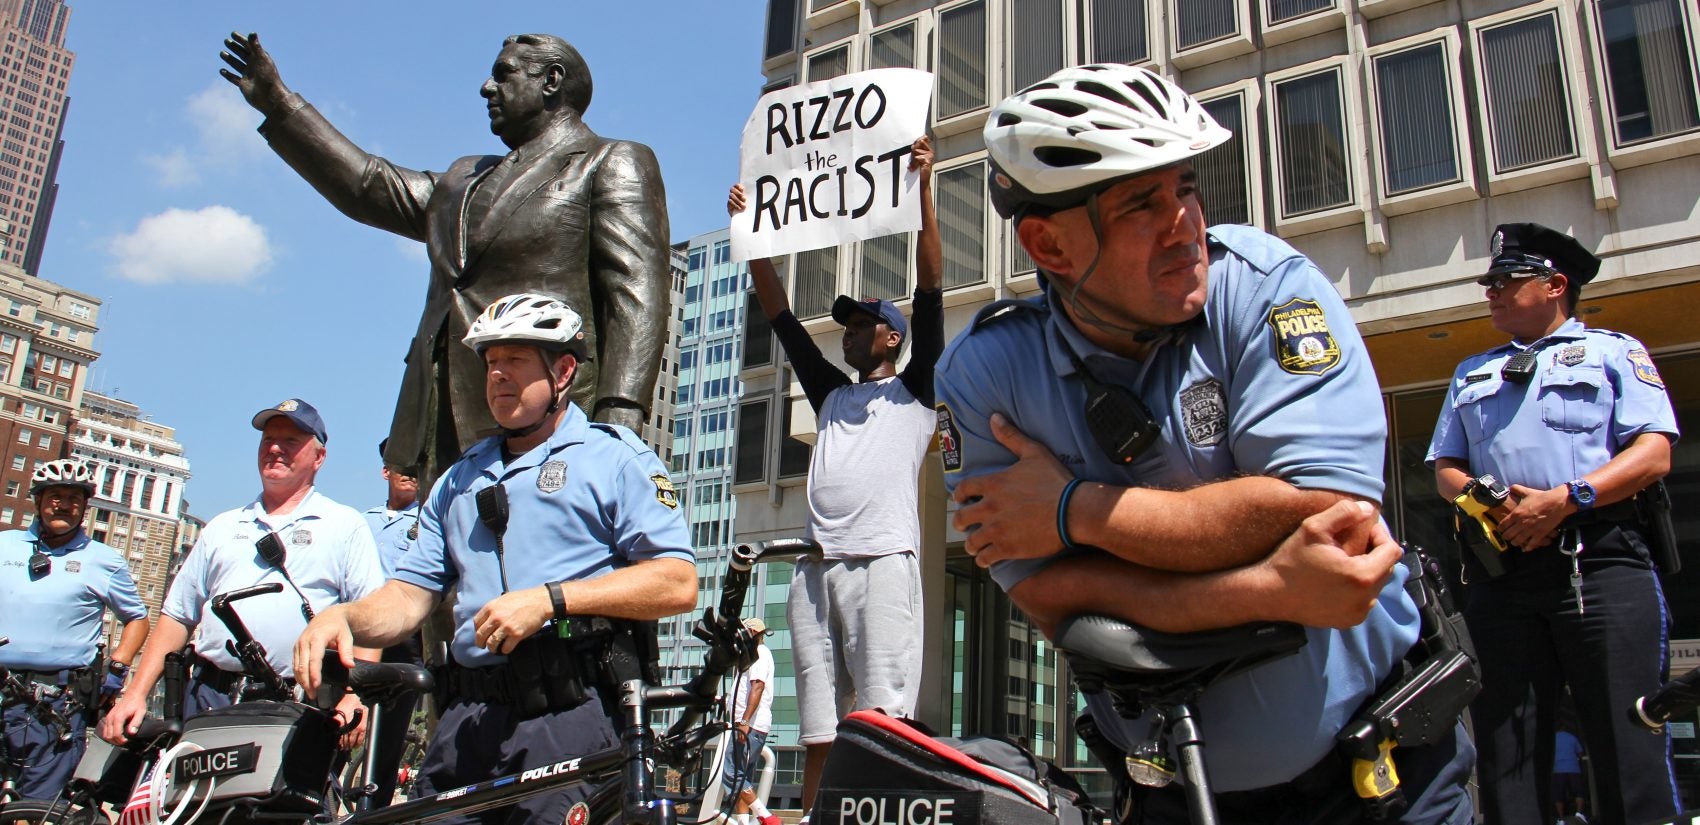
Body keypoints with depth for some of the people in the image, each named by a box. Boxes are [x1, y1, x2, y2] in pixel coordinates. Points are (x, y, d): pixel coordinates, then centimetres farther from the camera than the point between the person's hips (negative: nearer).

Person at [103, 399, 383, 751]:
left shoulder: (346, 525, 7)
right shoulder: (223, 527, 21)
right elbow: (178, 615, 20)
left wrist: (355, 696, -16)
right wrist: (136, 693, 9)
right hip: (209, 702, 4)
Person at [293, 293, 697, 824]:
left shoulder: (615, 458, 4)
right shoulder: (459, 480, 25)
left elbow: (678, 583, -8)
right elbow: (409, 594, 18)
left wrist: (551, 599, -15)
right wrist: (343, 617, -4)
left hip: (569, 720, -5)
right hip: (467, 720, 5)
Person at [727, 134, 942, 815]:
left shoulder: (914, 389, 14)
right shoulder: (831, 393, 28)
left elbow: (929, 288, 4)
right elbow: (779, 312, 26)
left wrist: (922, 189, -3)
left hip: (882, 561, -5)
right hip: (815, 568, 5)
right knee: (818, 736, 3)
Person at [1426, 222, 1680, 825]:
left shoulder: (1613, 352, 15)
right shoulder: (1471, 373, 28)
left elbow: (1654, 455, 1)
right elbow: (1445, 467, 21)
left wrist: (1565, 498, -13)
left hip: (1600, 561, -4)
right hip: (1500, 567, 4)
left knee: (1628, 740, -9)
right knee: (1504, 744, 1)